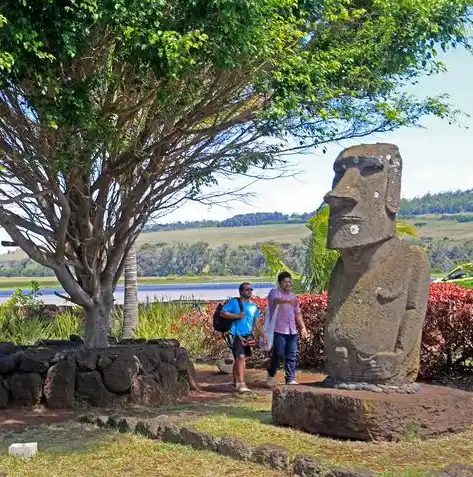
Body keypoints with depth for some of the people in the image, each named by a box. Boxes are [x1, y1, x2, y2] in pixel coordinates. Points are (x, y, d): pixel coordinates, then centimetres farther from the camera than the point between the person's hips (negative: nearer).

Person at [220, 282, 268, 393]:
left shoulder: (253, 306, 13)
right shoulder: (234, 302, -3)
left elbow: (257, 323, 14)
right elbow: (222, 313, -9)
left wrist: (264, 335, 5)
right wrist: (237, 316, -16)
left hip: (247, 336, 6)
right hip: (235, 335, -6)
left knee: (240, 359, 14)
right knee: (240, 357, -18)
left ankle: (236, 383, 27)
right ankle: (241, 384, -21)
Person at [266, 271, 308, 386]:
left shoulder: (292, 295, 19)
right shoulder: (274, 292, -2)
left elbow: (298, 313, 22)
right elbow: (276, 300, -26)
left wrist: (303, 327, 13)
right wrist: (288, 301, -46)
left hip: (292, 331, 6)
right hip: (279, 330, -6)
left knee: (292, 356, 4)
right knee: (279, 354, -6)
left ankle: (290, 379, 10)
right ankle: (271, 375, 15)